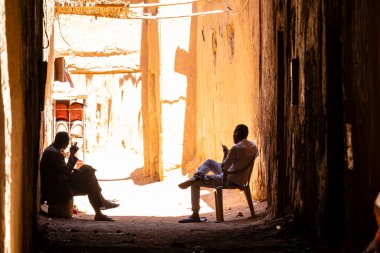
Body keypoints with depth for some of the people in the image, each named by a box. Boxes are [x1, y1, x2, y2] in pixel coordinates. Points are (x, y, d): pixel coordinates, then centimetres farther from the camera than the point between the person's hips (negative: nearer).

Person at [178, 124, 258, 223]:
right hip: (242, 179, 9)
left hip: (231, 180, -9)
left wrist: (225, 153, -6)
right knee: (209, 162, 23)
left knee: (196, 183, 2)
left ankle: (195, 215, 5)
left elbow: (223, 168, -22)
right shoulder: (253, 146, -1)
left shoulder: (236, 148, -25)